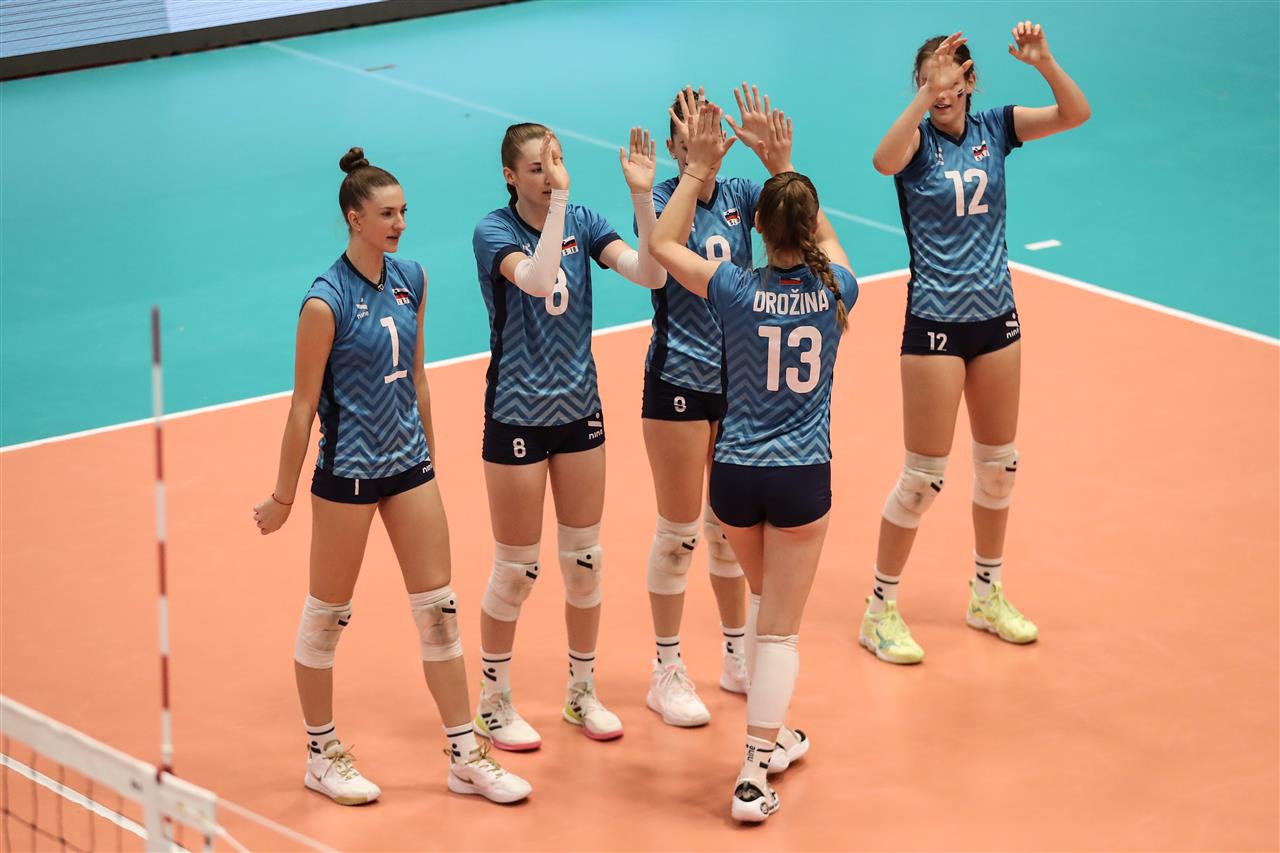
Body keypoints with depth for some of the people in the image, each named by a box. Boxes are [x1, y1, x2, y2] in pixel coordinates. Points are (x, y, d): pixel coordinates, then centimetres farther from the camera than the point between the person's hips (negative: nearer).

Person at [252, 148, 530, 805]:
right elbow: (304, 404, -12)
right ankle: (321, 755, 21)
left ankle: (465, 757, 13)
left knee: (438, 608, 7)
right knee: (327, 614, 7)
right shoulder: (326, 301, -16)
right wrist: (282, 496, -7)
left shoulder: (412, 280, 3)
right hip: (348, 471, -6)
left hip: (408, 463, 6)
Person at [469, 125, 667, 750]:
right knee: (516, 568, 4)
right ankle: (494, 703, 19)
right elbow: (537, 280, -35)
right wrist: (559, 200, -37)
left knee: (584, 559, 12)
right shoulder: (495, 232, -15)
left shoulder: (584, 223, -2)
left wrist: (641, 195, -26)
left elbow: (650, 274, -15)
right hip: (516, 416, -5)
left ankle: (582, 692, 27)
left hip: (578, 410, 5)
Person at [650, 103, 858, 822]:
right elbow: (823, 235, 15)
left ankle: (772, 737, 34)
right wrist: (786, 167, 14)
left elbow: (664, 245, 3)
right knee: (781, 628, 3)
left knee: (766, 602, 25)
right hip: (803, 477, -1)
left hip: (736, 474, 1)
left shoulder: (738, 292, -12)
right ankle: (755, 774, -5)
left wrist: (700, 168, 2)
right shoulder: (835, 291, -9)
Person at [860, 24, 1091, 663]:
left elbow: (1075, 113, -11)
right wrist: (926, 95, -44)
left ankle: (988, 595, 32)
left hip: (996, 317, 5)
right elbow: (884, 160, -34)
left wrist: (1043, 62, -27)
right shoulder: (918, 137, -10)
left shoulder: (994, 129, 0)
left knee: (998, 463, 15)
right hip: (935, 323, -5)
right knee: (924, 473, -3)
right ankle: (881, 610, 10)